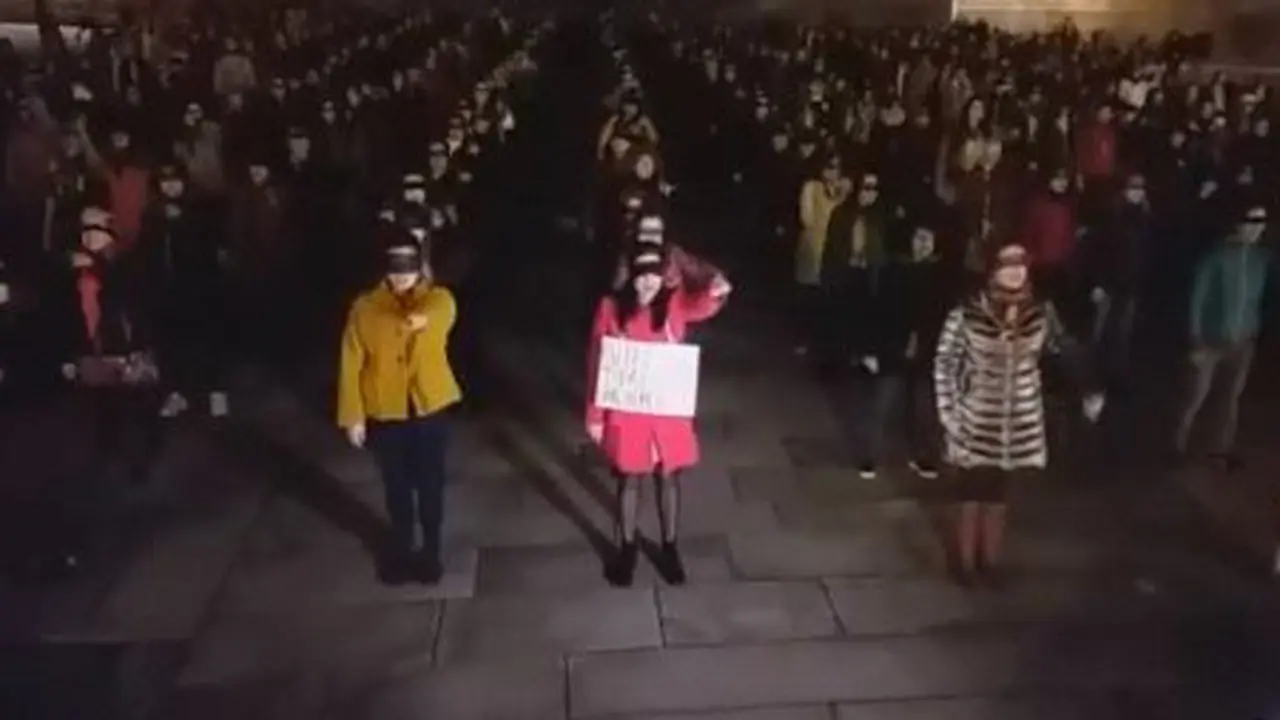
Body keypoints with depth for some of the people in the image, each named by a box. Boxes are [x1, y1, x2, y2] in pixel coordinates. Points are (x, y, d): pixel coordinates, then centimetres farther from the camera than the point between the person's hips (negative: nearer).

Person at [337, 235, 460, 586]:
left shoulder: (439, 299, -5)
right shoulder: (365, 307, -5)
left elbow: (440, 311, -30)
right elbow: (351, 364, -4)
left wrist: (423, 317, -48)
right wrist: (352, 415, -6)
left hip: (429, 410, 0)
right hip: (384, 414, 1)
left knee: (430, 485, 12)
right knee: (397, 487, 17)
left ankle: (430, 551, 33)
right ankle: (401, 548, 39)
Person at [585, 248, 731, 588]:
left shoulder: (675, 303, -7)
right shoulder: (611, 308, -9)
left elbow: (701, 306, -29)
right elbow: (597, 364, -4)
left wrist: (715, 293, -53)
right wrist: (594, 416, -3)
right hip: (626, 412, -1)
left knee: (669, 478, 13)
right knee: (630, 479, 12)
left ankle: (670, 549, 33)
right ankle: (627, 550, 32)